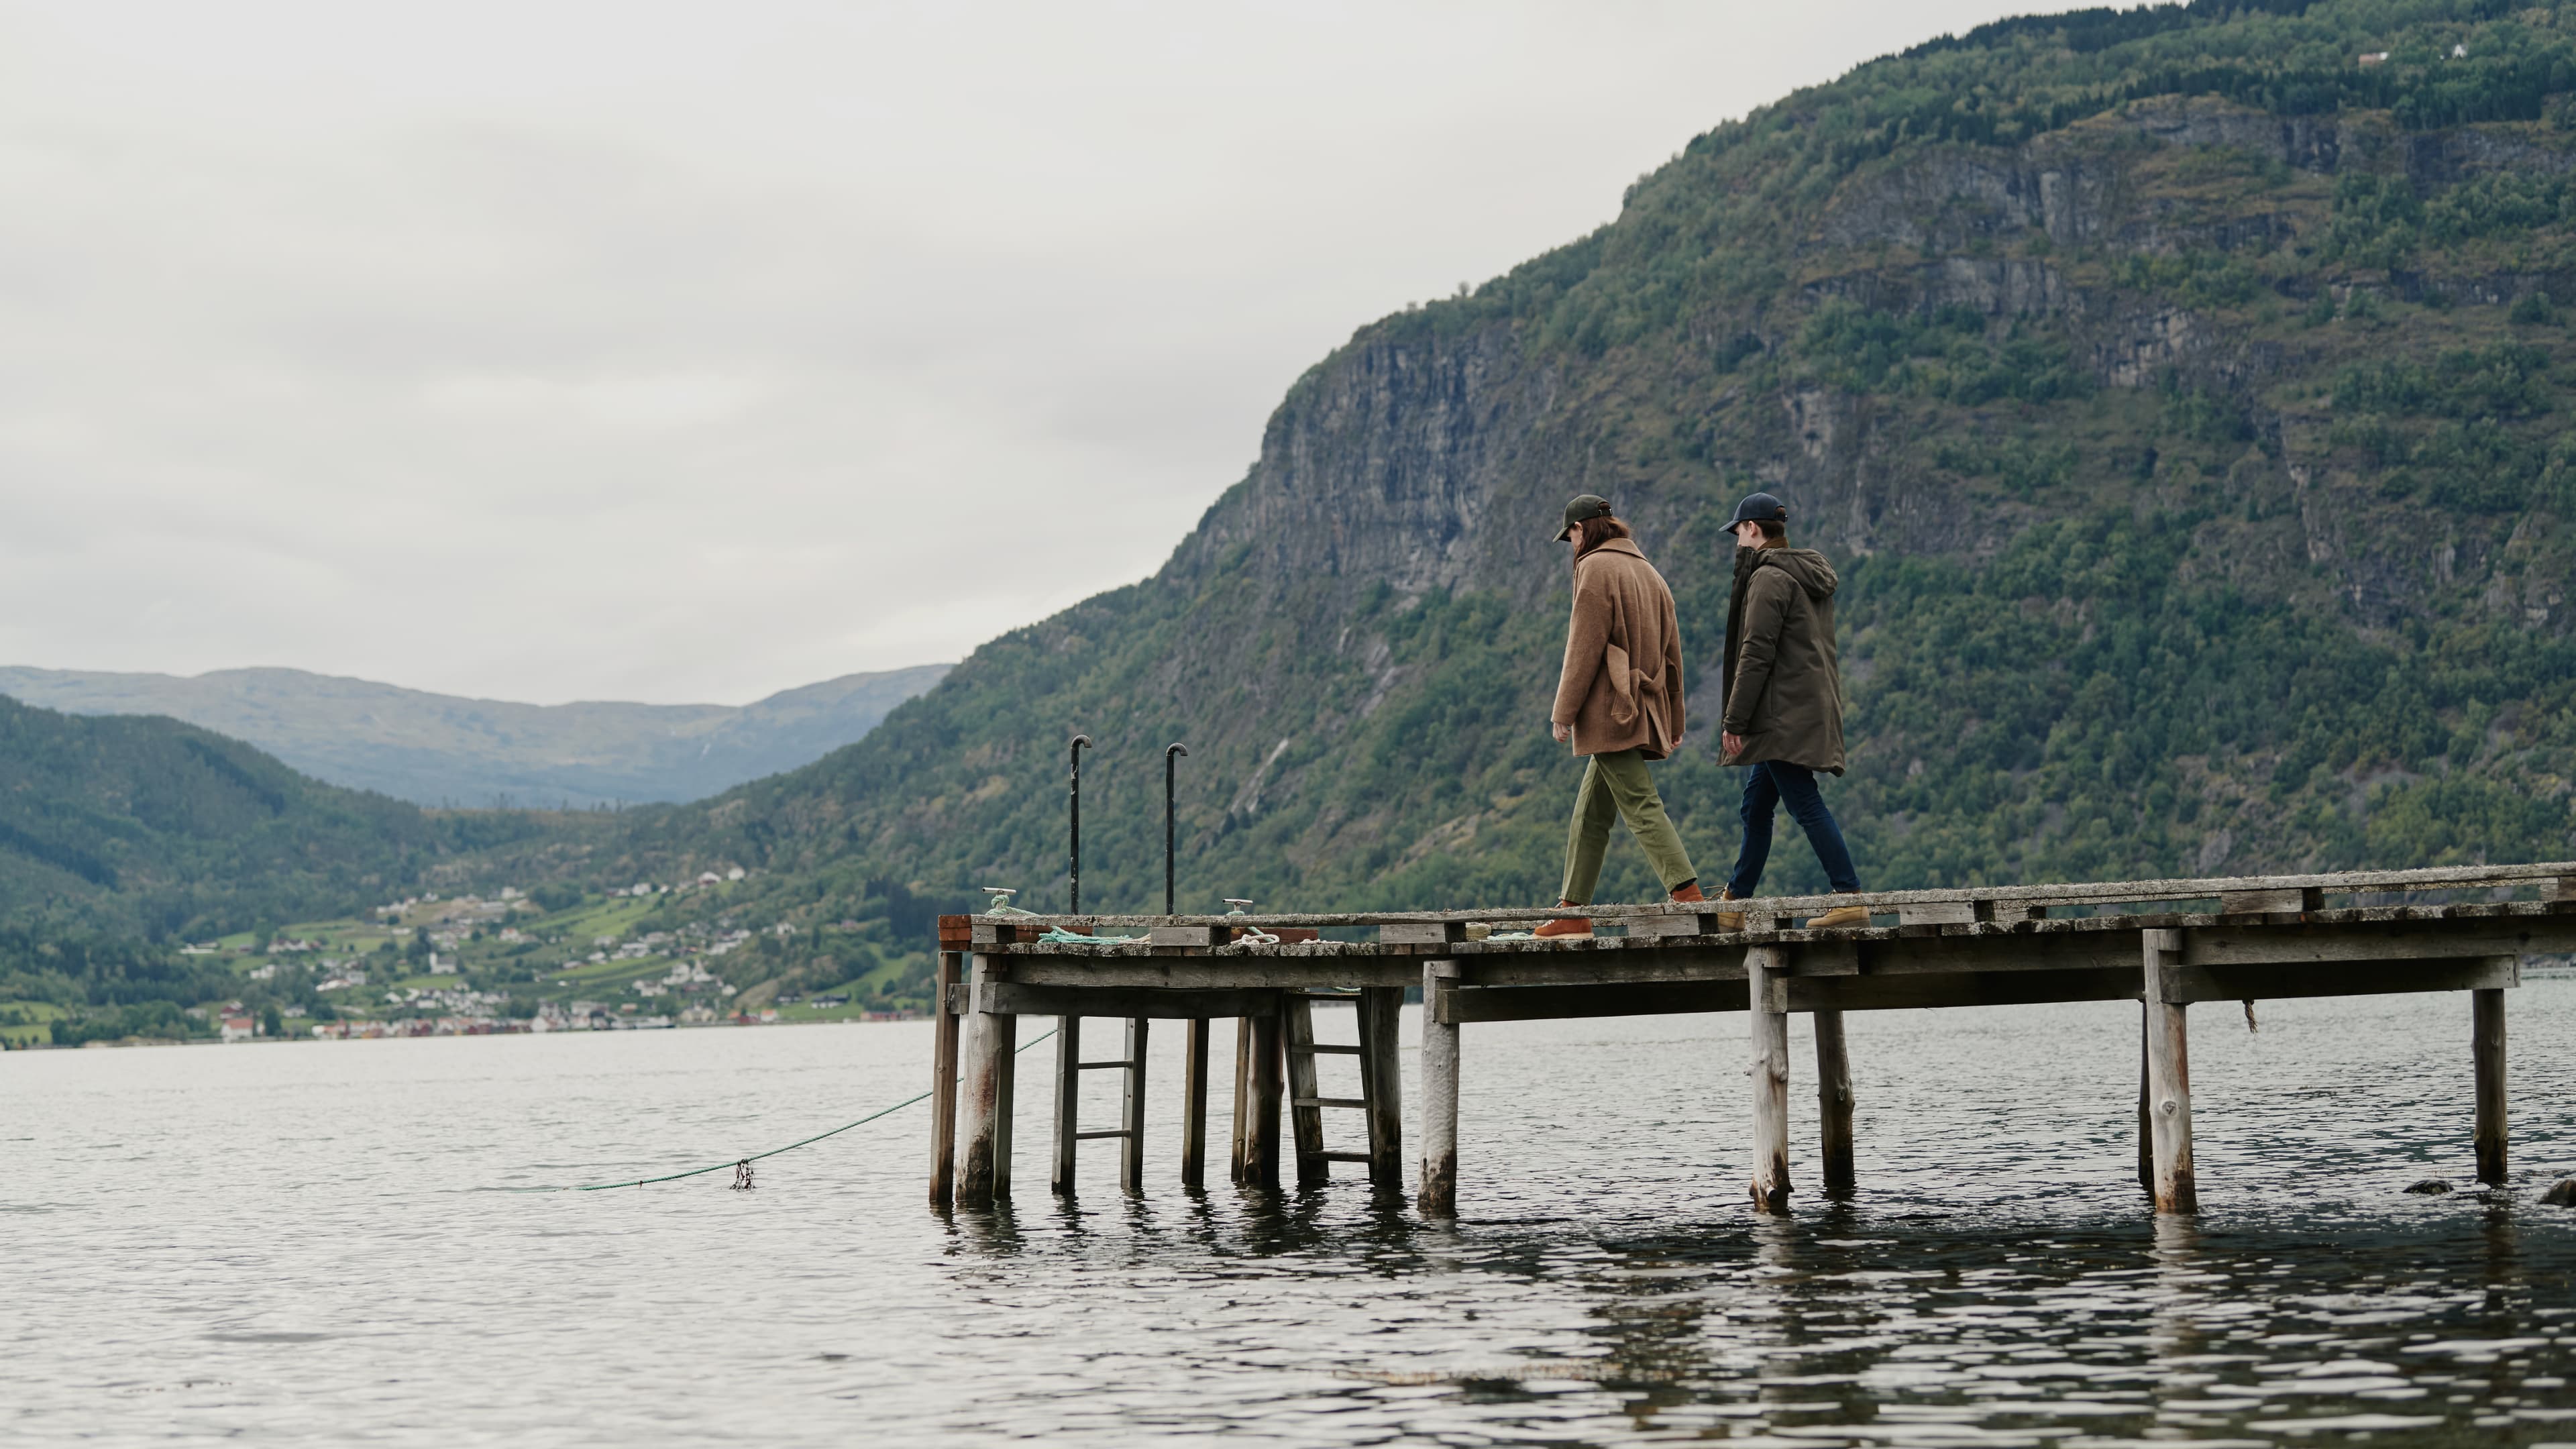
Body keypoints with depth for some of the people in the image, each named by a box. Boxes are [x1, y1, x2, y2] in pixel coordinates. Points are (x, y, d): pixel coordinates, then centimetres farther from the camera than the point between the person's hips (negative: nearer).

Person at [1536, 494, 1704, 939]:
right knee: (1591, 814, 13)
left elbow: (1584, 647, -13)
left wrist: (1564, 711, -9)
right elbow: (1671, 655, 19)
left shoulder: (1596, 568, -6)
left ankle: (1688, 894, -24)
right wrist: (1673, 720, 22)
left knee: (1641, 807, -14)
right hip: (1645, 713, 9)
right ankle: (1574, 910, 16)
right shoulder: (1649, 573, 19)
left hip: (1610, 710, -9)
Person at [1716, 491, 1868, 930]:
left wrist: (1734, 721, -16)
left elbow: (1756, 654, -18)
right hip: (1815, 708, 10)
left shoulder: (1769, 577, -12)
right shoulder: (1813, 576, 18)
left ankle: (1851, 900, -12)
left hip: (1784, 713, -10)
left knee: (1805, 804, -9)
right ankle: (1735, 904, 19)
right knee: (1756, 806, 14)